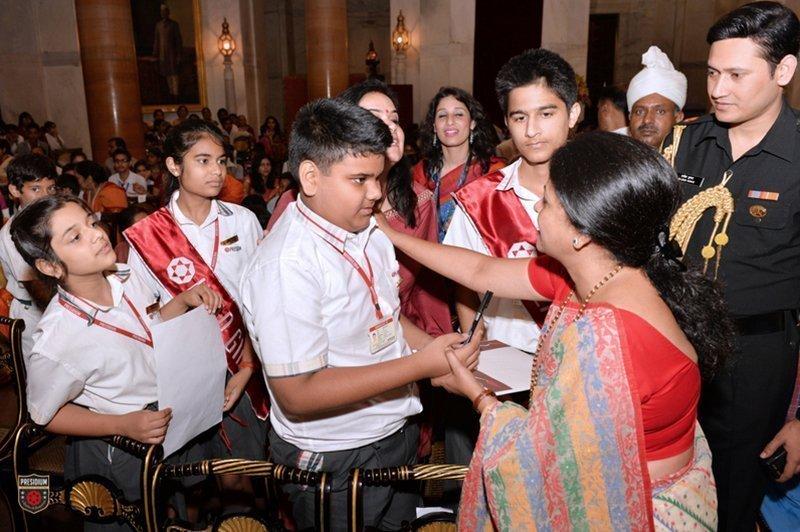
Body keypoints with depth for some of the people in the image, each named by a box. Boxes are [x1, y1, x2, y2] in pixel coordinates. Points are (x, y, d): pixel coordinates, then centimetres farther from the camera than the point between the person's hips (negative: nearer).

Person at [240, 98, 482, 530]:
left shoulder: (368, 231, 0)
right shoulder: (285, 265, -27)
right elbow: (297, 394, -28)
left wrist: (438, 347, -6)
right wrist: (421, 365, -29)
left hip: (398, 430, 8)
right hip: (333, 461, -7)